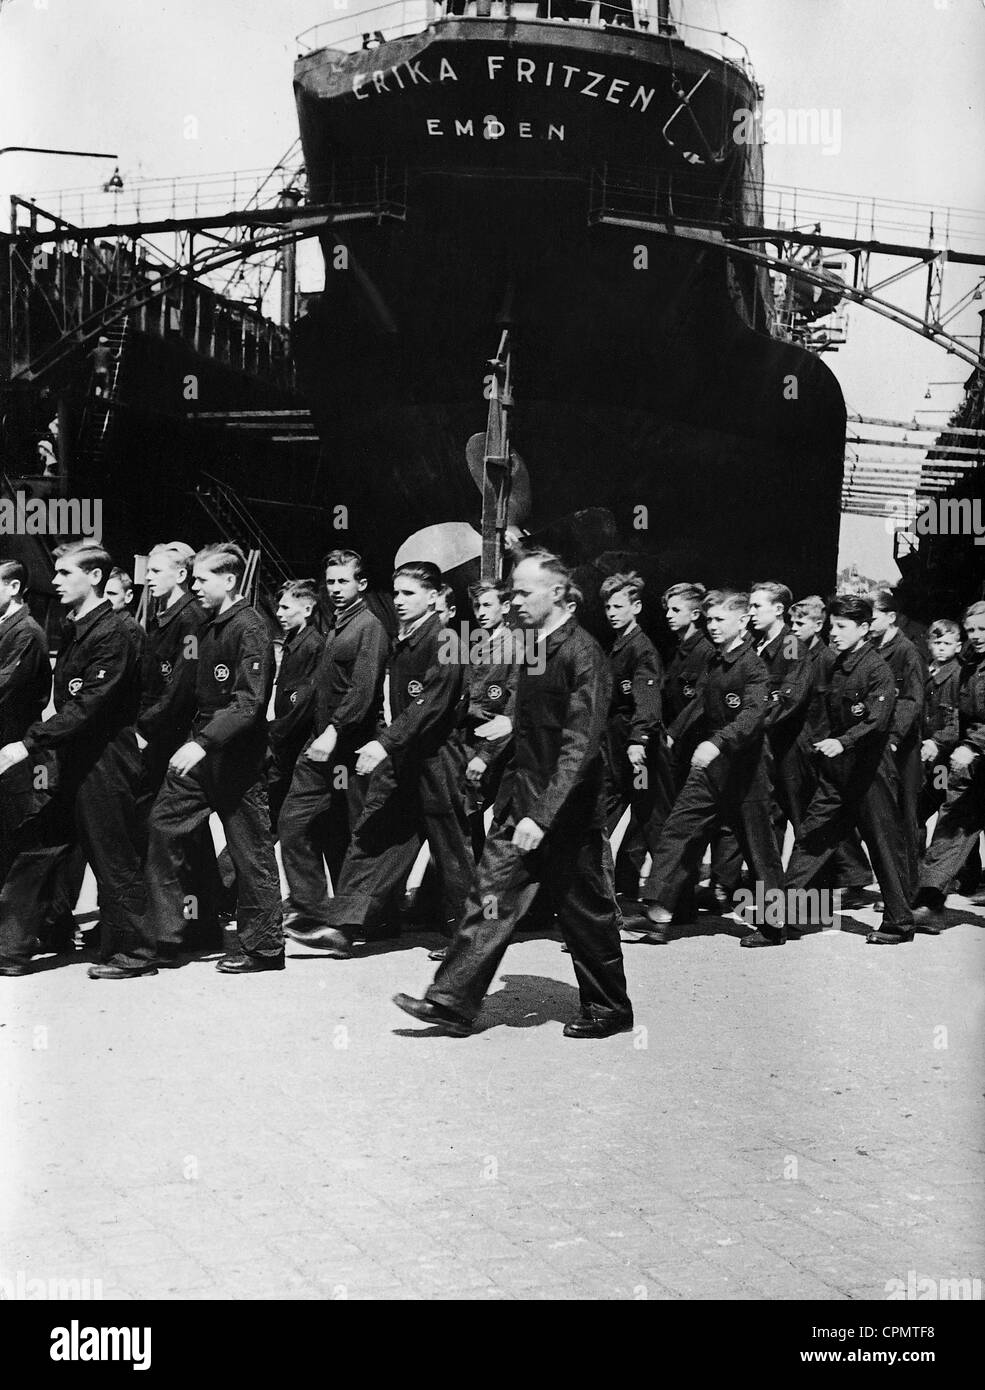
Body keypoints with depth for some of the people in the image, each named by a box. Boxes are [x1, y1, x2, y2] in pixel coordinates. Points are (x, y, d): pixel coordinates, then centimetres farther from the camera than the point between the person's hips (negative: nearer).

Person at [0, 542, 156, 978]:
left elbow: (88, 707, -23)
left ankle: (132, 953, 13)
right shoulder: (75, 631, 14)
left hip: (104, 766, -10)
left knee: (114, 861, 0)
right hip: (74, 765, 10)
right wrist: (44, 747, 9)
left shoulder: (110, 635, -16)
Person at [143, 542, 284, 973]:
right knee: (163, 823, 4)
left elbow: (249, 702, -24)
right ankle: (163, 935, 11)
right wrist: (194, 740, 11)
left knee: (251, 849, 0)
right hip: (201, 749, 9)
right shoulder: (211, 627, 14)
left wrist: (203, 742, -31)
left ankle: (263, 946, 10)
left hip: (236, 755, -9)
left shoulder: (249, 629, -14)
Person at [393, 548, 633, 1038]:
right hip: (523, 804, 8)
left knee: (585, 913, 5)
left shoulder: (583, 655, -16)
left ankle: (609, 1010, 21)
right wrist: (509, 795, 15)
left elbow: (580, 746, -23)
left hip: (568, 813, -8)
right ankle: (451, 1003, 7)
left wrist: (543, 816, -27)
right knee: (491, 899, 4)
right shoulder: (533, 650, 11)